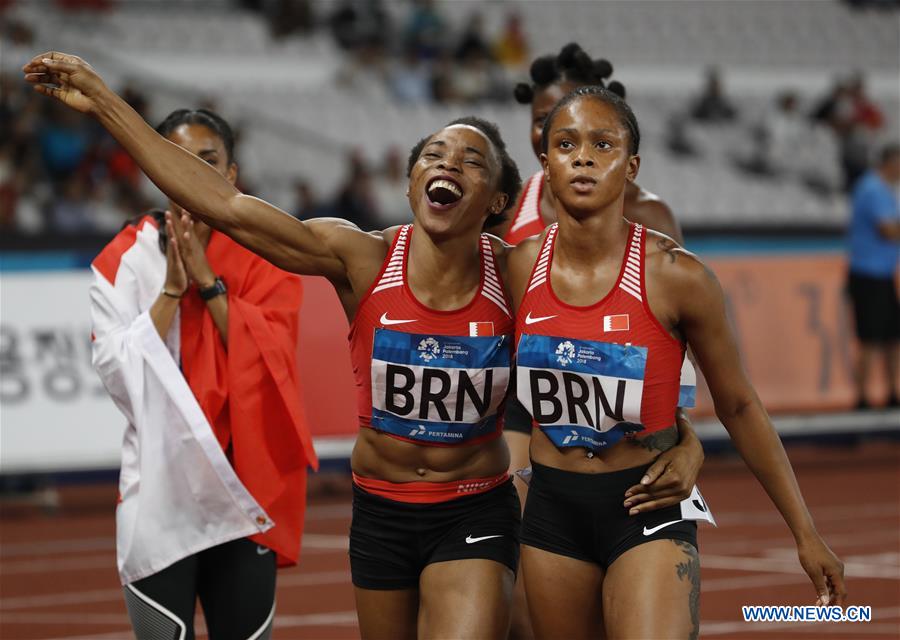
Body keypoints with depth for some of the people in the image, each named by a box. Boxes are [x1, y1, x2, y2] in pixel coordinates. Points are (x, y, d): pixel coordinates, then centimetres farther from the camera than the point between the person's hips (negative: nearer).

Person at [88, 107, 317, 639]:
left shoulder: (264, 260, 5)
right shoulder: (123, 262, 3)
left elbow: (266, 364, -8)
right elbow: (120, 375, -8)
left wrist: (208, 280, -12)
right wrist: (172, 287, -12)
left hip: (242, 489, 1)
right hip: (160, 489, -1)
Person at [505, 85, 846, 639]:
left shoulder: (676, 277, -13)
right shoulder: (522, 267, -3)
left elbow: (739, 408, -2)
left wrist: (806, 533, 1)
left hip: (649, 510, -4)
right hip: (552, 509, 4)